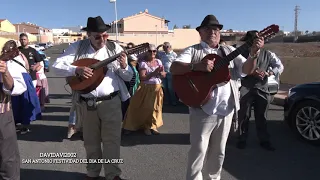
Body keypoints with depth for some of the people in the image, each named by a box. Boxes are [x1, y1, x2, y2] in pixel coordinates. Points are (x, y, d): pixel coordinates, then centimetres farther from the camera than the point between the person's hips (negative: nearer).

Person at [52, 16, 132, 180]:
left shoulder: (115, 48, 1)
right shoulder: (78, 47, 1)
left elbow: (128, 77, 2)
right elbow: (57, 65, -4)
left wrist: (124, 67, -20)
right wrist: (77, 69, -20)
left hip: (111, 101, -1)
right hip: (86, 103, 1)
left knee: (112, 140, 4)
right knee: (91, 141, 15)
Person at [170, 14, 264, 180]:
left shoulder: (229, 51, 12)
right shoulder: (193, 51, 0)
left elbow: (247, 70, 4)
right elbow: (173, 68, -13)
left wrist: (253, 54, -15)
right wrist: (196, 66, -27)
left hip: (226, 109, 4)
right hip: (203, 108, -4)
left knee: (218, 152, 16)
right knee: (199, 150, 1)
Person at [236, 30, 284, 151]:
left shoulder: (267, 54, 5)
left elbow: (280, 66, 5)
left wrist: (268, 73, -13)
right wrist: (251, 73, -23)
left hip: (262, 89, 2)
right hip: (245, 89, -1)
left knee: (261, 116, 11)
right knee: (244, 116, 6)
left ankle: (264, 140, 23)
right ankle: (242, 139, 19)